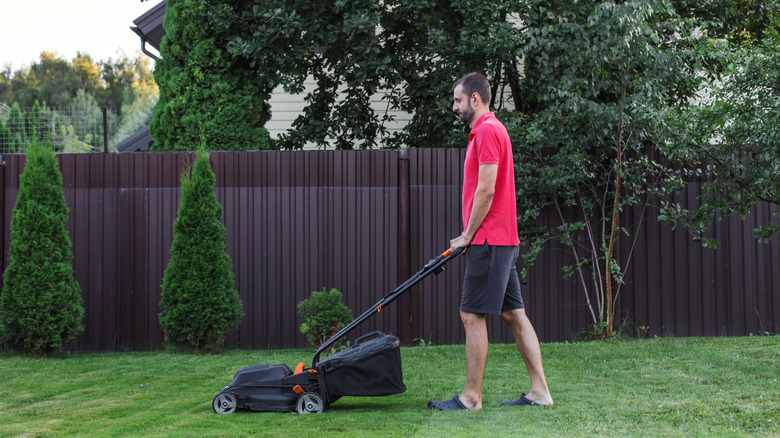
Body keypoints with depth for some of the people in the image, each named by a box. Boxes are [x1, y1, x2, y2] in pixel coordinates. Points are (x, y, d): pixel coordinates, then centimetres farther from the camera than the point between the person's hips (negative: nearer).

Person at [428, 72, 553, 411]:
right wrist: (469, 237, 16)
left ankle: (471, 397, -4)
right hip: (503, 241, 10)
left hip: (488, 242, -10)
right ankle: (540, 391, 9)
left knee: (472, 315, -7)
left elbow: (486, 190, -18)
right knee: (515, 315, 8)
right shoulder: (488, 130, 21)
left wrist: (468, 236, -11)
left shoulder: (487, 130, -11)